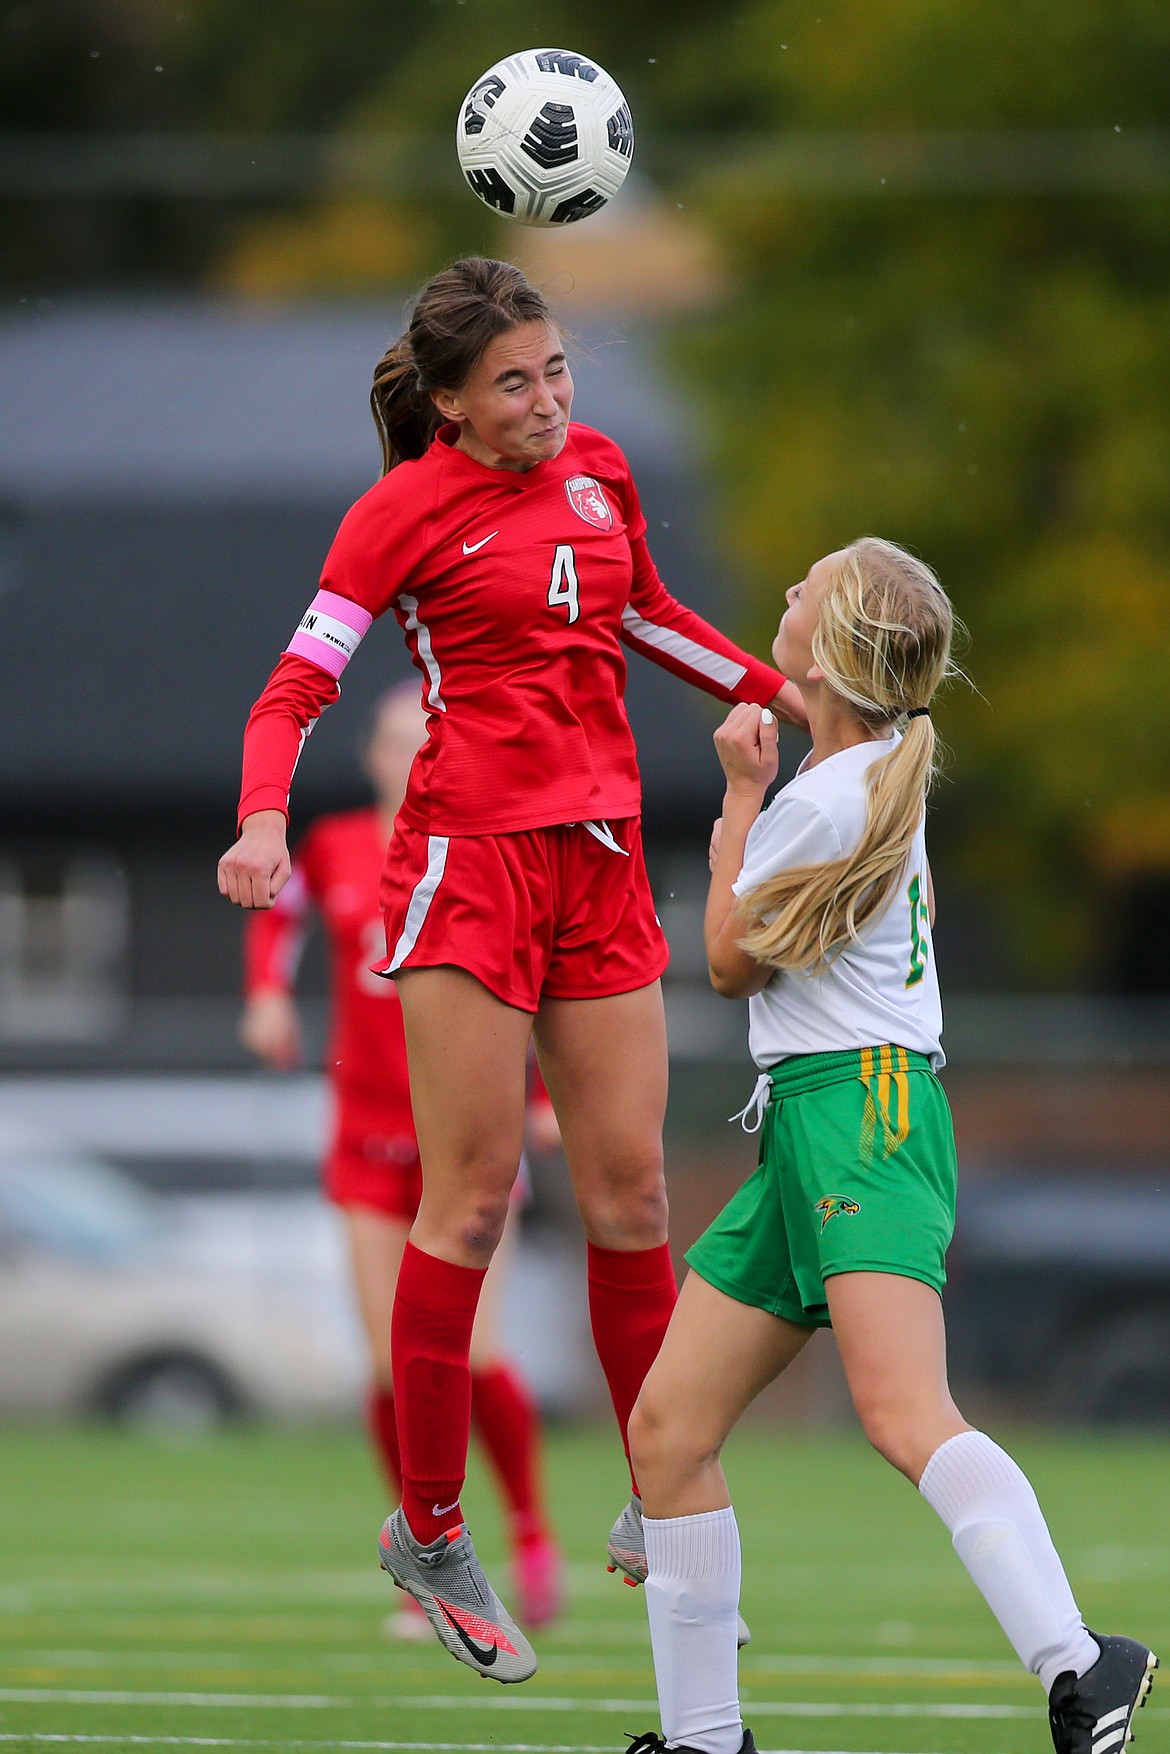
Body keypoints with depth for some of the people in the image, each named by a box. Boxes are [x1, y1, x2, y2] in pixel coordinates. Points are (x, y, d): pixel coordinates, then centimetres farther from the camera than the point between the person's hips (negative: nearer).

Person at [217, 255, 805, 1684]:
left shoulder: (596, 468, 10)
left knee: (629, 1192, 4)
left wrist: (782, 691, 28)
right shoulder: (407, 508, -6)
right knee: (471, 1198, -6)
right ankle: (429, 1531, 3)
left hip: (600, 865, 5)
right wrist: (264, 820, -24)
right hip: (468, 858, -5)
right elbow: (299, 682, -7)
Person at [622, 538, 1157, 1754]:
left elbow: (731, 962, 2)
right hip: (804, 1126, 10)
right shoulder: (879, 771, 17)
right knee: (667, 1429, 8)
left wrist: (742, 795, 9)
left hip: (862, 1110, -10)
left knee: (901, 1413, -27)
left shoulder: (821, 804, -13)